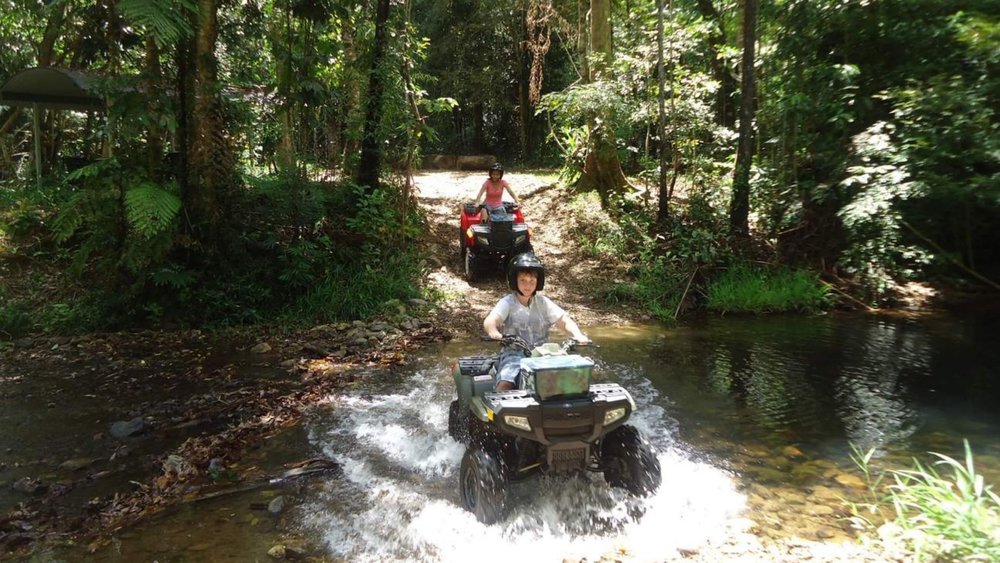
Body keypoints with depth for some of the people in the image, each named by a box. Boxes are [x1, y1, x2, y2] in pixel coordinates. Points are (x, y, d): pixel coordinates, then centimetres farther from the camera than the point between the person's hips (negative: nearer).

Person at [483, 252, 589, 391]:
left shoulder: (543, 303, 12)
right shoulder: (507, 303, 1)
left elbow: (564, 321, 5)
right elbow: (490, 321, -16)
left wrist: (578, 335, -16)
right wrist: (494, 333, -40)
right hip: (514, 353, -3)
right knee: (504, 385, -28)